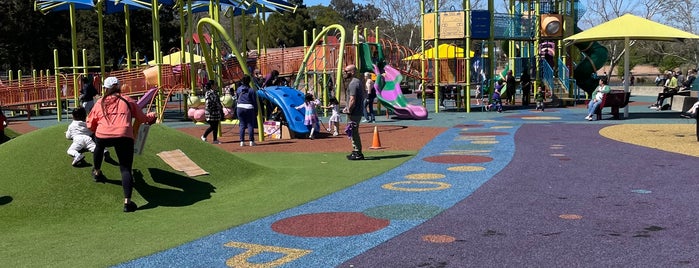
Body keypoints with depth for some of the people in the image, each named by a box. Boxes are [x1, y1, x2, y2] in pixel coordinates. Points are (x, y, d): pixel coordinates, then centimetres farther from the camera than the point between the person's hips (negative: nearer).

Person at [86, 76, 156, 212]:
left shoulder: (100, 103, 19)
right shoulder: (128, 101, 18)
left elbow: (90, 125, 23)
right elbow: (142, 118, 24)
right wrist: (152, 116, 46)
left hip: (103, 135, 2)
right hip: (124, 136, -2)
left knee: (99, 146, 39)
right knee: (126, 169, 1)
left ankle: (97, 172, 57)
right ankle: (127, 201, -13)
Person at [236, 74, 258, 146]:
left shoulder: (239, 89, 4)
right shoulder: (251, 90, -8)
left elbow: (237, 98, 14)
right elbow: (254, 101, -4)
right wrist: (256, 110, 3)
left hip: (240, 108, 4)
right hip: (249, 108, -3)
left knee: (242, 125, 9)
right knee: (250, 125, 4)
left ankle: (242, 141, 7)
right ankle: (251, 141, 4)